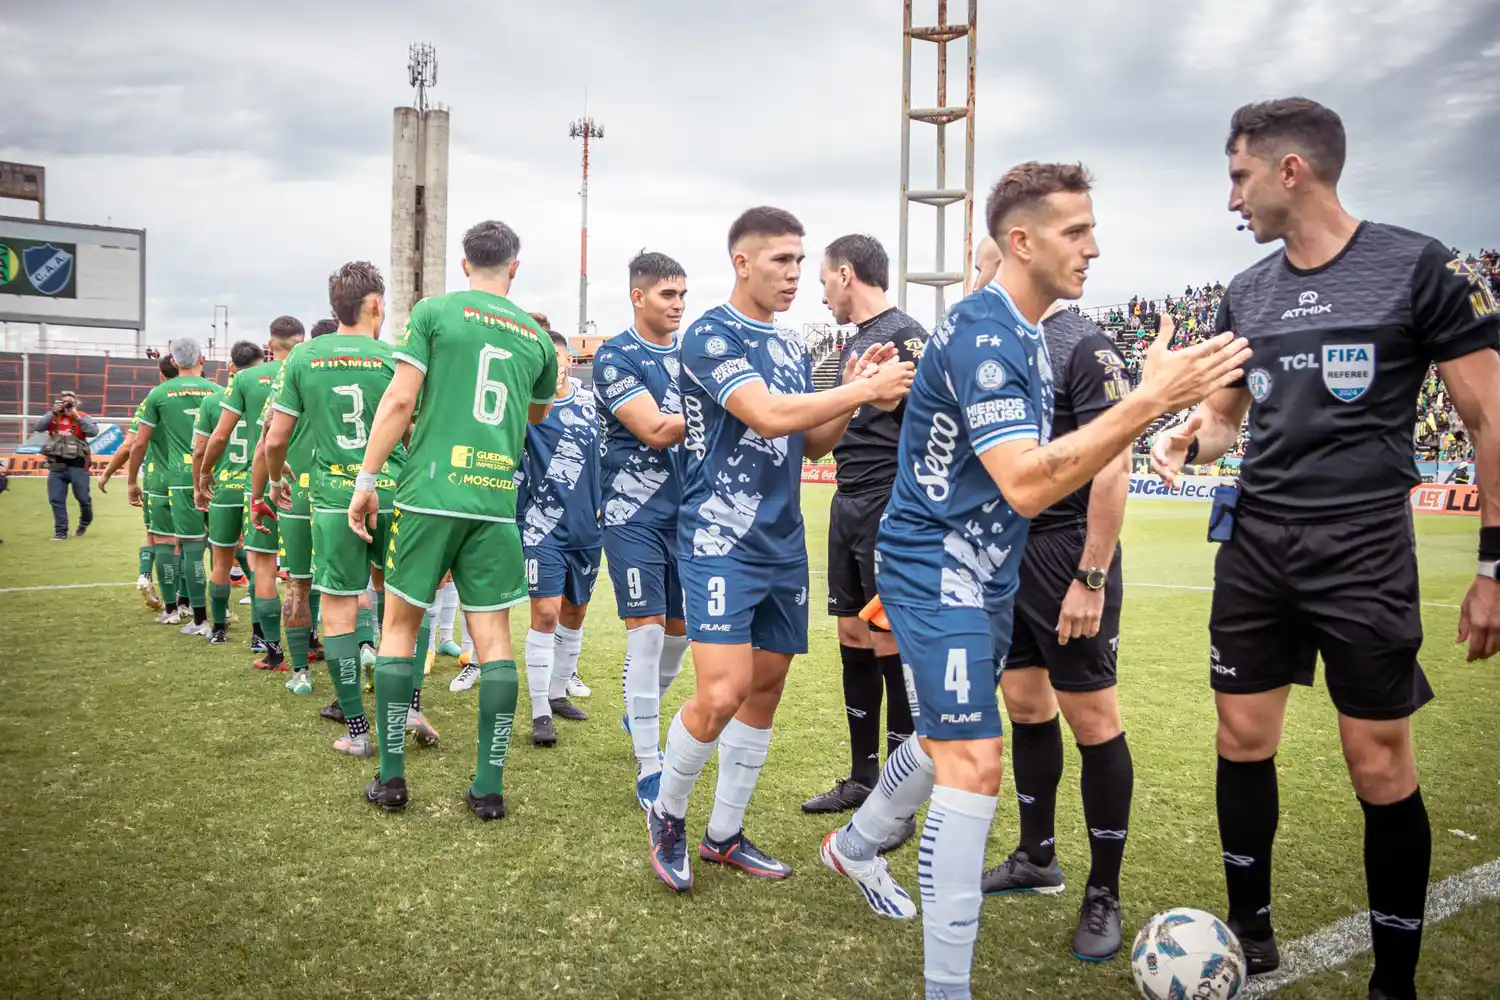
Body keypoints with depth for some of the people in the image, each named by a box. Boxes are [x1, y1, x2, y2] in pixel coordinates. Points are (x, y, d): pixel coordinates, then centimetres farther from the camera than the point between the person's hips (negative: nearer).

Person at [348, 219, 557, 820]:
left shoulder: (434, 311, 2)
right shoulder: (536, 336, 12)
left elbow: (400, 399, -6)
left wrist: (366, 481, -1)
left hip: (431, 493, -2)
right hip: (496, 499, 2)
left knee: (399, 625, 10)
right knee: (493, 637, 5)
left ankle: (390, 778, 12)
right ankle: (489, 787, 7)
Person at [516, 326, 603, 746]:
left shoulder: (590, 400, 5)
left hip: (586, 527, 5)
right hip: (543, 526, -5)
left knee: (574, 613, 15)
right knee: (546, 613, -11)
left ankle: (558, 694, 32)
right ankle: (540, 713, -3)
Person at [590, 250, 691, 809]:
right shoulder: (615, 358, -8)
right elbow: (655, 431, -19)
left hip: (688, 512, 6)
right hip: (636, 515, -6)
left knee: (680, 630, 13)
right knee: (647, 633, -8)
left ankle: (640, 715, 40)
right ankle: (649, 769, 1)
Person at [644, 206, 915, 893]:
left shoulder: (792, 346, 15)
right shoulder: (711, 335, -9)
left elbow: (813, 443, 18)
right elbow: (767, 416, -23)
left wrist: (854, 393, 0)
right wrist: (864, 390, -20)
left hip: (783, 545, 8)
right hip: (721, 540, -8)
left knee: (766, 688, 10)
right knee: (724, 692, -15)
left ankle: (725, 835, 25)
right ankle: (667, 815, 12)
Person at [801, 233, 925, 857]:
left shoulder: (905, 336, -11)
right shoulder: (855, 339, 16)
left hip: (889, 512, -9)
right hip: (849, 507, 9)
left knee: (891, 646, -4)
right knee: (854, 638, 13)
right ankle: (862, 780, 26)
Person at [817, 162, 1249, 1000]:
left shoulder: (1029, 332, 9)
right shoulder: (983, 337, -23)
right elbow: (1025, 485, -33)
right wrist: (1150, 402, -37)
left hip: (985, 574, 10)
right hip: (938, 572, -10)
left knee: (950, 738, 23)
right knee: (974, 762, -11)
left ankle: (855, 846, 48)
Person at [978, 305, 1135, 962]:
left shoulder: (1084, 347, -11)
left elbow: (1113, 468, -17)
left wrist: (1091, 580, -20)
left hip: (1064, 555, -7)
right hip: (1003, 551, 8)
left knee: (1093, 723, -1)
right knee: (1025, 708, 15)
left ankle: (1104, 893, 12)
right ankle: (1036, 859, 30)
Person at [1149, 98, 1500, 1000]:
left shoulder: (1420, 267, -7)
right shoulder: (1246, 294, 9)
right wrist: (1193, 439, -4)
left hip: (1364, 550, -5)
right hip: (1256, 542, 5)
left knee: (1381, 768, 0)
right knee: (1243, 740, 9)